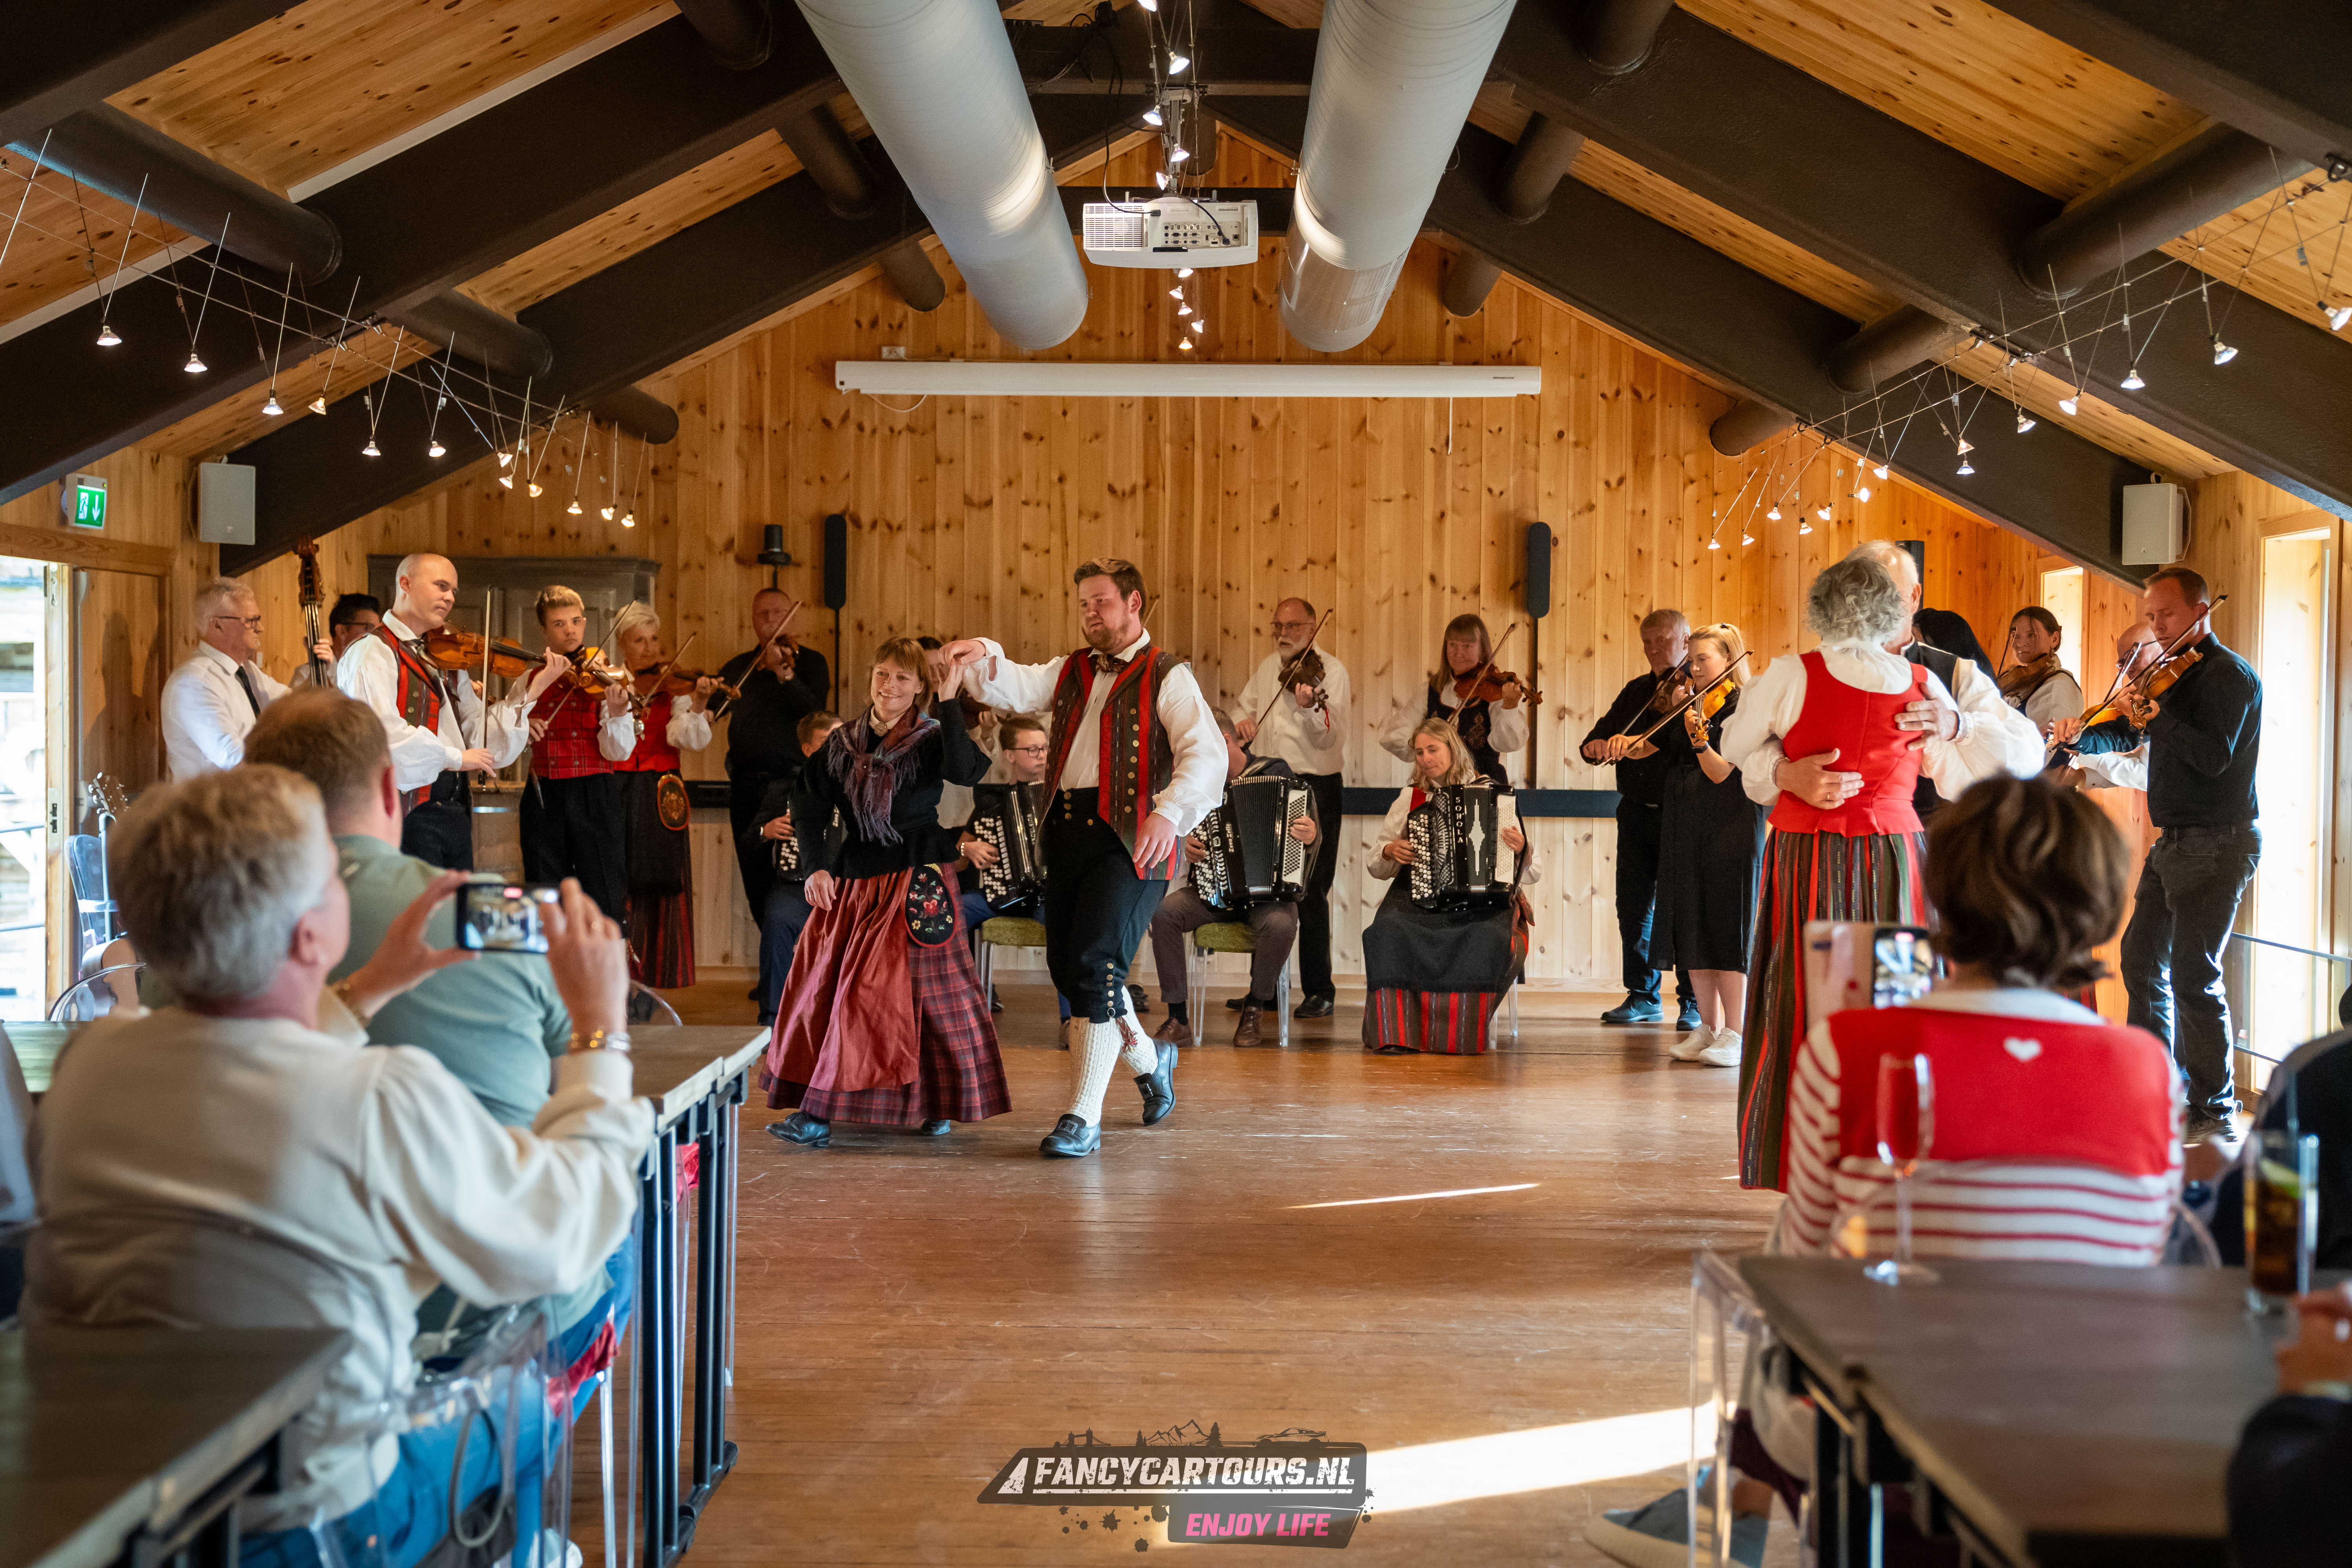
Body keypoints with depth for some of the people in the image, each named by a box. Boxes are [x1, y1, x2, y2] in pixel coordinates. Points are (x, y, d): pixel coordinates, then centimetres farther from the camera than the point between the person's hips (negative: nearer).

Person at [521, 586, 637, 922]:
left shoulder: (603, 678, 1)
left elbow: (618, 752, -7)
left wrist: (618, 713, -26)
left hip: (594, 794, -3)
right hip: (544, 796, 3)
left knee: (608, 903, -5)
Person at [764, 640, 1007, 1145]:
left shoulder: (930, 739, -5)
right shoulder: (844, 743, 8)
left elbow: (965, 771, -27)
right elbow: (808, 805, 14)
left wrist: (951, 701, -29)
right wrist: (816, 867, 4)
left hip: (913, 883, -5)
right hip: (851, 883, 5)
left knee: (923, 990, -4)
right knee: (824, 987, 2)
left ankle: (937, 1103, 8)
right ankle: (817, 1113, 9)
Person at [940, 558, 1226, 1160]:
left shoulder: (1167, 675, 0)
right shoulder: (1072, 671, 19)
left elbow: (1206, 754, -13)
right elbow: (1016, 690, 4)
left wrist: (1169, 811, -29)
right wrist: (984, 658, -19)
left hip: (1130, 836, -7)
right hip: (1068, 831, 7)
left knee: (1095, 967, -15)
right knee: (1066, 968, 12)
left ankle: (1084, 1118, -9)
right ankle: (1147, 1058, 39)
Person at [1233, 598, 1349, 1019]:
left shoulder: (1330, 670, -7)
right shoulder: (1270, 667, 13)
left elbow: (1329, 735, -19)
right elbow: (1246, 704, 30)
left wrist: (1310, 708, -39)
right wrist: (1242, 720, 7)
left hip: (1315, 788, -7)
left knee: (1310, 894, -7)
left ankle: (1320, 992, 0)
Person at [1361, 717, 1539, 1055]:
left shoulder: (1496, 799, 12)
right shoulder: (1410, 798, 17)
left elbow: (1532, 874, 10)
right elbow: (1376, 867, 22)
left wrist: (1521, 849, -12)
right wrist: (1390, 852, -1)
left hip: (1481, 903, -1)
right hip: (1417, 898, 1)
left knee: (1488, 938, -36)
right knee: (1387, 931, -33)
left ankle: (1461, 1035, -23)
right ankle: (1397, 1033, -28)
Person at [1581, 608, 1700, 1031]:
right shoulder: (1637, 691, 16)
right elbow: (1604, 732, 14)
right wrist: (1595, 745, -10)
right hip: (1637, 813, 6)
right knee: (1633, 906, 7)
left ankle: (1693, 1001, 6)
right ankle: (1643, 996, 18)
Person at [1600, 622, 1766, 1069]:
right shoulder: (1689, 706, 13)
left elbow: (1721, 774, -16)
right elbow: (1647, 747, 16)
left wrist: (1699, 739, -34)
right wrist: (1625, 743, -6)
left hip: (1730, 831, -7)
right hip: (1684, 828, 7)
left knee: (1726, 926, -7)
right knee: (1691, 927, 7)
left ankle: (1735, 1033, -2)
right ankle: (1709, 1029, 14)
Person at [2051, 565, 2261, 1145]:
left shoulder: (2230, 675, -12)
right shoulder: (2175, 674, 15)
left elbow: (2214, 756, -24)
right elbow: (2126, 734, 18)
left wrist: (2157, 716, -33)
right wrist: (2081, 735, 0)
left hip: (2217, 843, -10)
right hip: (2174, 841, 10)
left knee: (2193, 976, -11)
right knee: (2142, 958, 16)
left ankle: (2216, 1113, -5)